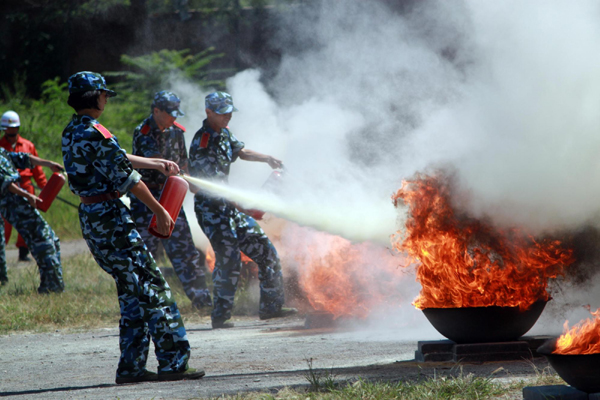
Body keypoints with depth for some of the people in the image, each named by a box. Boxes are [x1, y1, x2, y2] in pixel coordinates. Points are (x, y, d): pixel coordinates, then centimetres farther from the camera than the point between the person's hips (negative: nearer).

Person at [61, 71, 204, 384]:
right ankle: (173, 363, -8)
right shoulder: (95, 134, -17)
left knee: (131, 290, 14)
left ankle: (131, 367, 12)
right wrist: (159, 210, -7)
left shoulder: (71, 133, 13)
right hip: (110, 217, -10)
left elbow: (116, 158, 23)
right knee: (152, 287, -7)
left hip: (89, 217, 10)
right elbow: (126, 176, -15)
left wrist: (158, 164, 29)